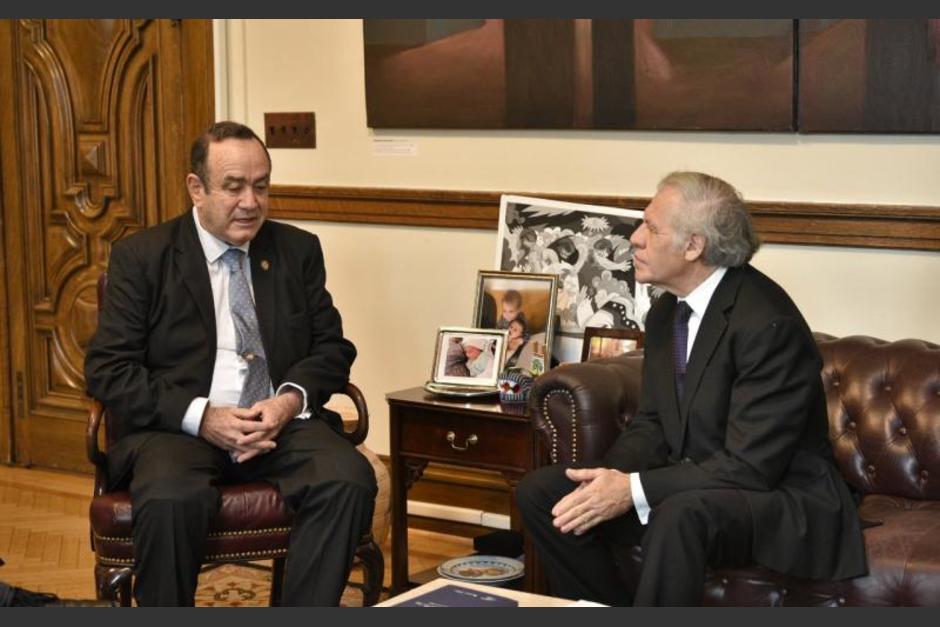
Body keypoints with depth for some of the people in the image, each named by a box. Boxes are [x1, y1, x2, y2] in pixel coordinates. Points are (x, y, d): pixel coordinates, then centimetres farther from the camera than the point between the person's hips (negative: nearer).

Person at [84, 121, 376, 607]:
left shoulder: (298, 250, 13)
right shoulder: (139, 257, 3)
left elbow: (332, 347, 13)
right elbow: (107, 369, -2)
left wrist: (291, 399, -10)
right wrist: (201, 417, -16)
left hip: (282, 422, 3)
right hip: (177, 427, -3)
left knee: (350, 480, -28)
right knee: (169, 500, -36)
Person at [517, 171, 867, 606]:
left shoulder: (767, 322, -22)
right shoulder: (665, 313, 5)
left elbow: (751, 466, -23)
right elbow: (652, 424, 9)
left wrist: (633, 490, -27)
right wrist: (608, 479, -13)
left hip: (776, 497, -8)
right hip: (690, 484, 8)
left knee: (679, 515, -40)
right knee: (539, 491, -3)